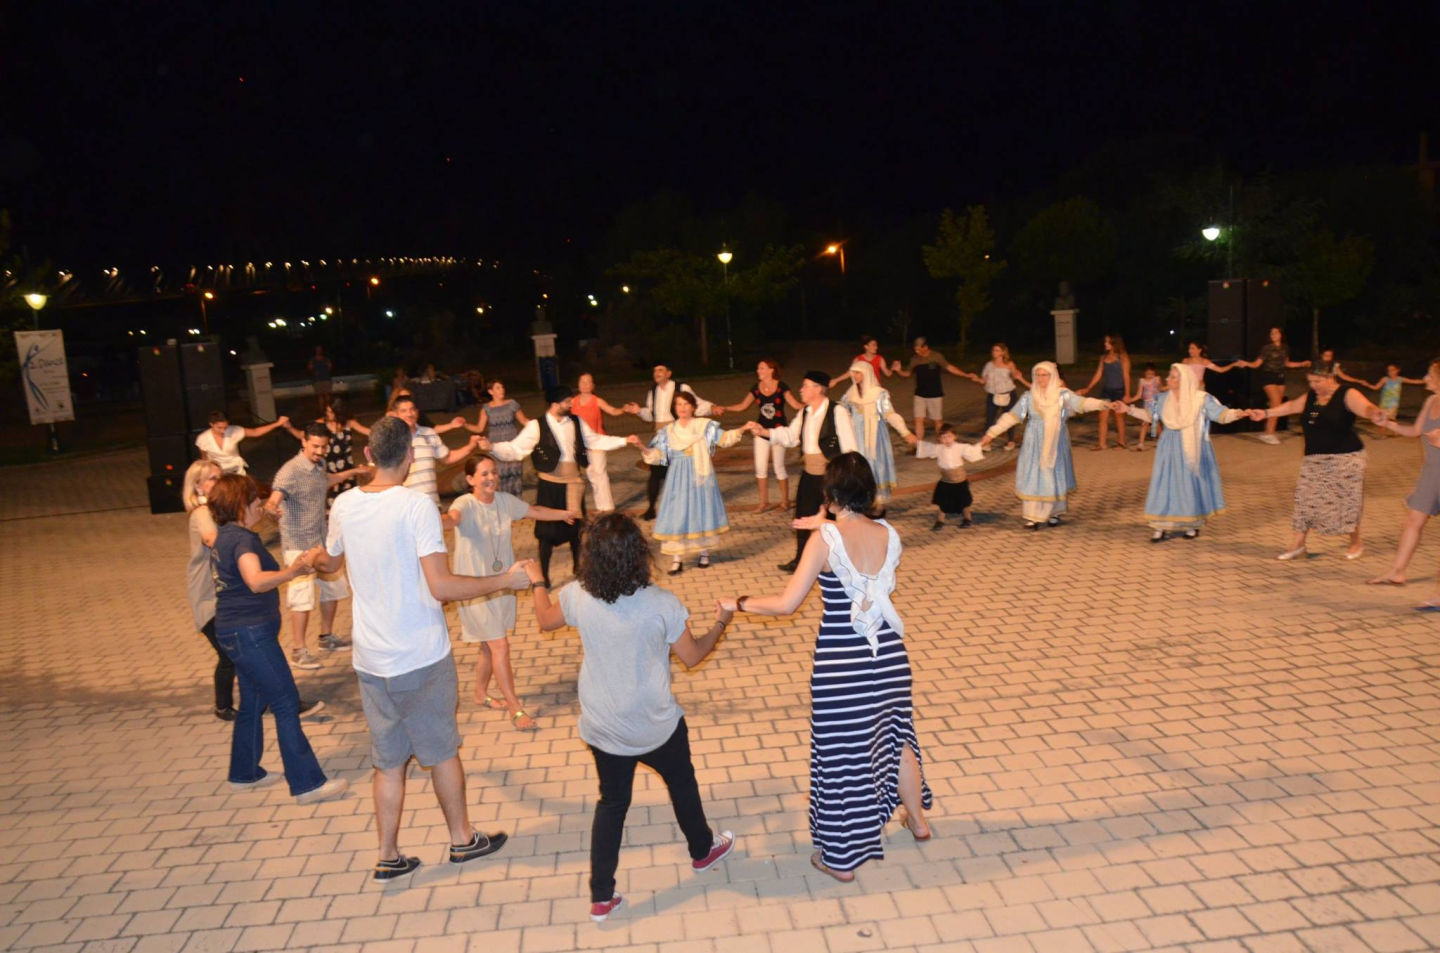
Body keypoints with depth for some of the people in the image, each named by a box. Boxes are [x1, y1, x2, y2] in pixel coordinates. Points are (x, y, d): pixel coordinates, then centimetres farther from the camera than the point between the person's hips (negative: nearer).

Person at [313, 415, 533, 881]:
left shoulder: (344, 505, 0)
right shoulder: (416, 505, -18)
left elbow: (329, 562, 21)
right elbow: (441, 586, -25)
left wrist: (312, 560, 46)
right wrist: (506, 580, -14)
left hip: (370, 659, 5)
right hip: (422, 657, -5)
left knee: (388, 760, 16)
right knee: (442, 751, 14)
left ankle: (388, 857, 25)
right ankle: (462, 839, 30)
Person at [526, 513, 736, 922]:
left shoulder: (577, 597, -15)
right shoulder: (662, 604, -23)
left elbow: (545, 621, 8)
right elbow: (692, 656, -9)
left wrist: (537, 583, 27)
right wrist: (720, 624, 8)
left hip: (602, 728, 2)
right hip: (656, 726, -2)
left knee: (611, 802, 20)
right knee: (681, 783, 26)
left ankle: (601, 897, 24)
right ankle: (702, 850, 50)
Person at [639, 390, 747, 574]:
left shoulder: (705, 426, 1)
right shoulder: (669, 431, 5)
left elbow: (724, 438, -4)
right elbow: (656, 455, 2)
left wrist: (742, 430, -18)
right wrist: (640, 446, -14)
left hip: (701, 477, -1)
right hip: (679, 480, 1)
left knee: (702, 512, 6)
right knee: (677, 515, -2)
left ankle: (705, 553, 21)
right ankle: (677, 558, 2)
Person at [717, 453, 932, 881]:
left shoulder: (825, 540, -18)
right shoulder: (889, 535, -5)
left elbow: (786, 604, -19)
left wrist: (738, 603, -4)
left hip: (839, 662, -4)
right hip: (888, 656, 5)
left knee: (840, 753, 10)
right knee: (893, 736, 27)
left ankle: (841, 858, 27)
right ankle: (916, 818, 49)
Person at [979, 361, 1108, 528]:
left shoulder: (1062, 394, -5)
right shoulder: (1029, 397, -2)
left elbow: (1082, 402, -18)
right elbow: (1011, 416, -2)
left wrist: (1102, 404, -36)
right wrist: (991, 433, -7)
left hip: (1055, 445, -1)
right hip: (1034, 445, 1)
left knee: (1055, 477, 6)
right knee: (1033, 477, -1)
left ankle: (1054, 513, 22)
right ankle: (1033, 517, 6)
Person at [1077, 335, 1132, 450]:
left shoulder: (1122, 357, -6)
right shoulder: (1104, 357, 8)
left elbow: (1126, 376, -8)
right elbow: (1098, 374, 10)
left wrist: (1127, 393, -12)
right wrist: (1087, 389, 4)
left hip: (1118, 391, -5)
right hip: (1106, 390, 5)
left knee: (1119, 417, 5)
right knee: (1103, 417, 0)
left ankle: (1121, 442, 18)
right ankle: (1102, 444, 3)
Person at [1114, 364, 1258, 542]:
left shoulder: (1202, 399, -10)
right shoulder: (1164, 398, 1)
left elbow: (1222, 414, -12)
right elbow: (1150, 415, 14)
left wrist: (1242, 413, -28)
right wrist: (1129, 409, 9)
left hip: (1192, 449, -3)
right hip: (1170, 450, 3)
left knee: (1191, 484, 5)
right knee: (1166, 485, 0)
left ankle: (1193, 524, 24)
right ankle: (1163, 527, 5)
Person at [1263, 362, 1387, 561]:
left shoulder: (1347, 394, -10)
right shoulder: (1311, 396, 11)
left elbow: (1366, 408, -26)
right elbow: (1292, 406, 26)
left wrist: (1375, 414, -49)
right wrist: (1266, 413, 30)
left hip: (1344, 458, -6)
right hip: (1314, 460, 6)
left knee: (1347, 500, 1)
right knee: (1305, 499, 4)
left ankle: (1356, 543, 20)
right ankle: (1298, 545, 10)